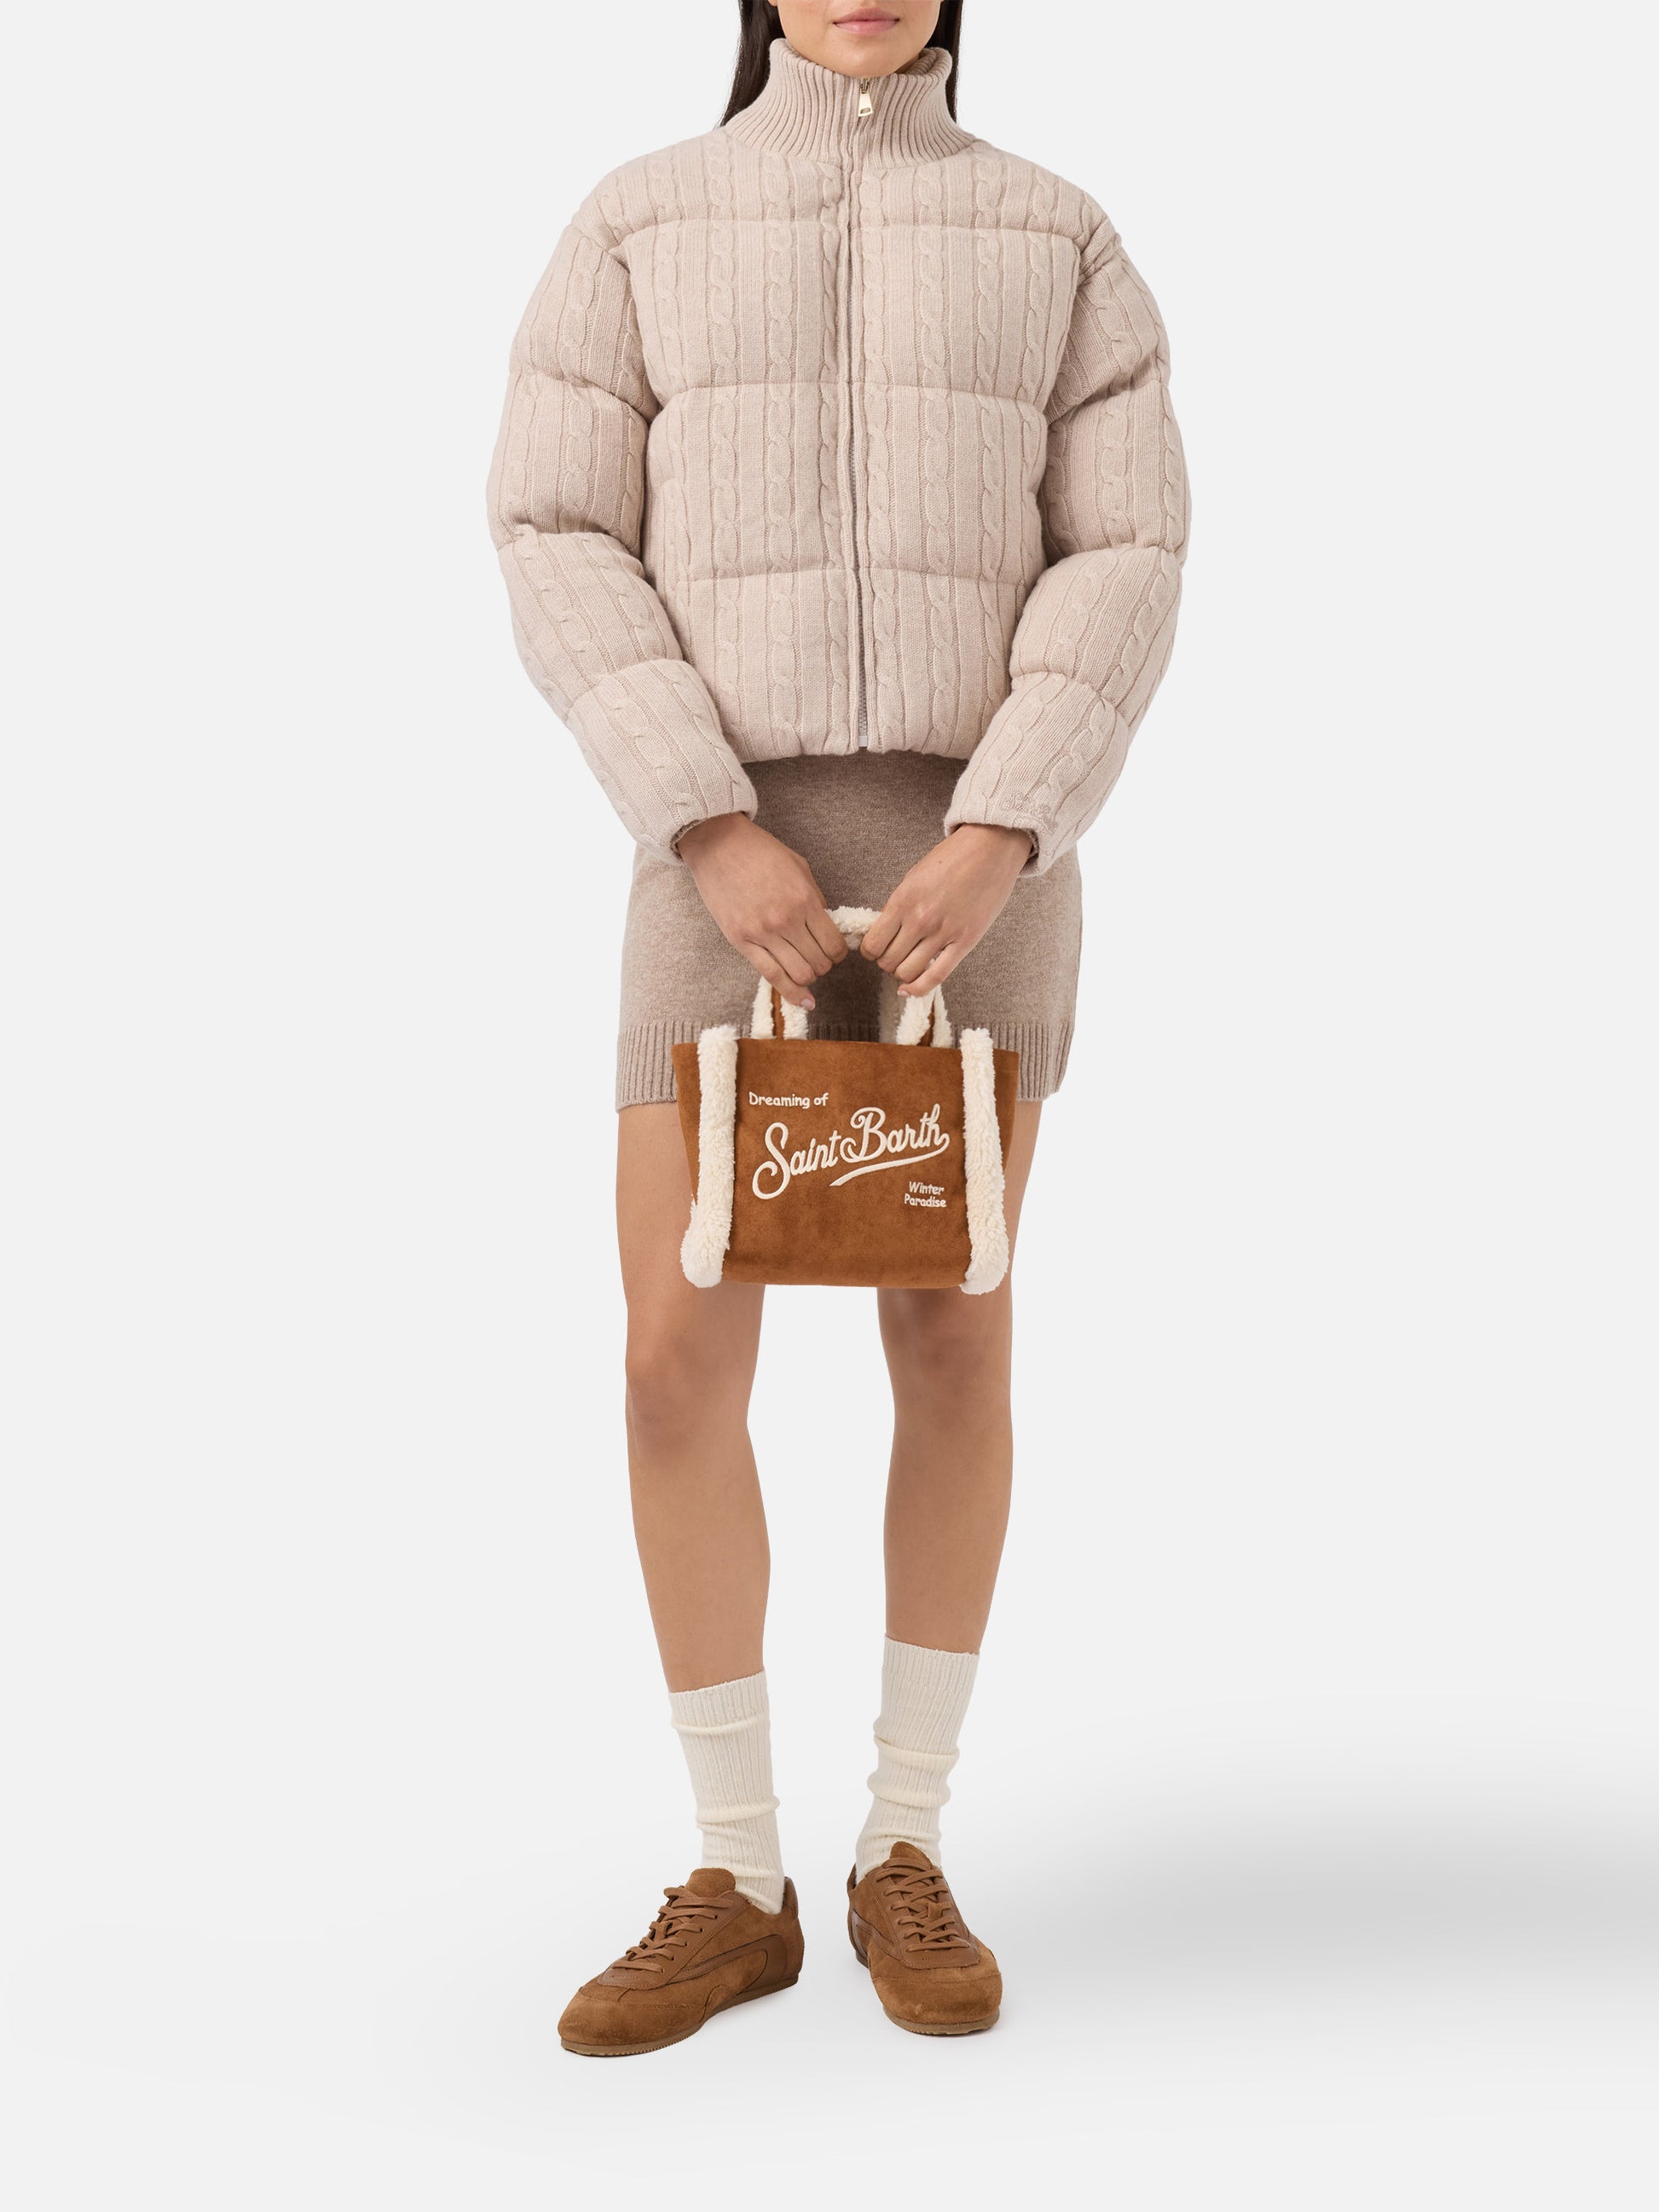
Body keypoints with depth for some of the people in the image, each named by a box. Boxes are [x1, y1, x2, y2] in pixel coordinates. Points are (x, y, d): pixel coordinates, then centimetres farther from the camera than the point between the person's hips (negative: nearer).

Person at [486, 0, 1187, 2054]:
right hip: (735, 850, 0)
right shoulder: (636, 226, 7)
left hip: (970, 843, 0)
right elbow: (562, 553, -2)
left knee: (952, 1343, 1)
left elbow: (1124, 569, 0)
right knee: (677, 1368, -5)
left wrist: (1003, 837, -16)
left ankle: (907, 1858, 17)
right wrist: (713, 836, -16)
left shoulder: (1061, 240, 9)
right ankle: (734, 1890, 10)